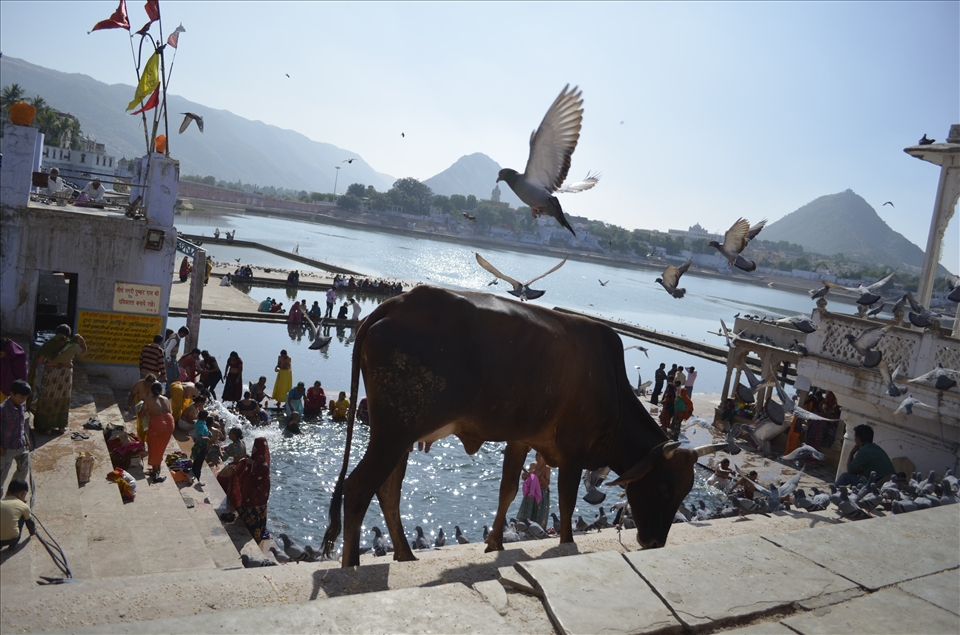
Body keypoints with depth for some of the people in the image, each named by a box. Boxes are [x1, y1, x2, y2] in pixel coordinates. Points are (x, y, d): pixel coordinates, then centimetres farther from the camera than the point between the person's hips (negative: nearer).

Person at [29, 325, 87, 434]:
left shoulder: (50, 343, -8)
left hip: (51, 373, -2)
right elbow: (84, 350, 16)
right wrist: (81, 339, 8)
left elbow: (39, 360, -9)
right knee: (62, 399, 14)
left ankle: (46, 426, 12)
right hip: (66, 374, 2)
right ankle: (61, 425, 21)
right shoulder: (72, 346, -4)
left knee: (48, 399, 7)